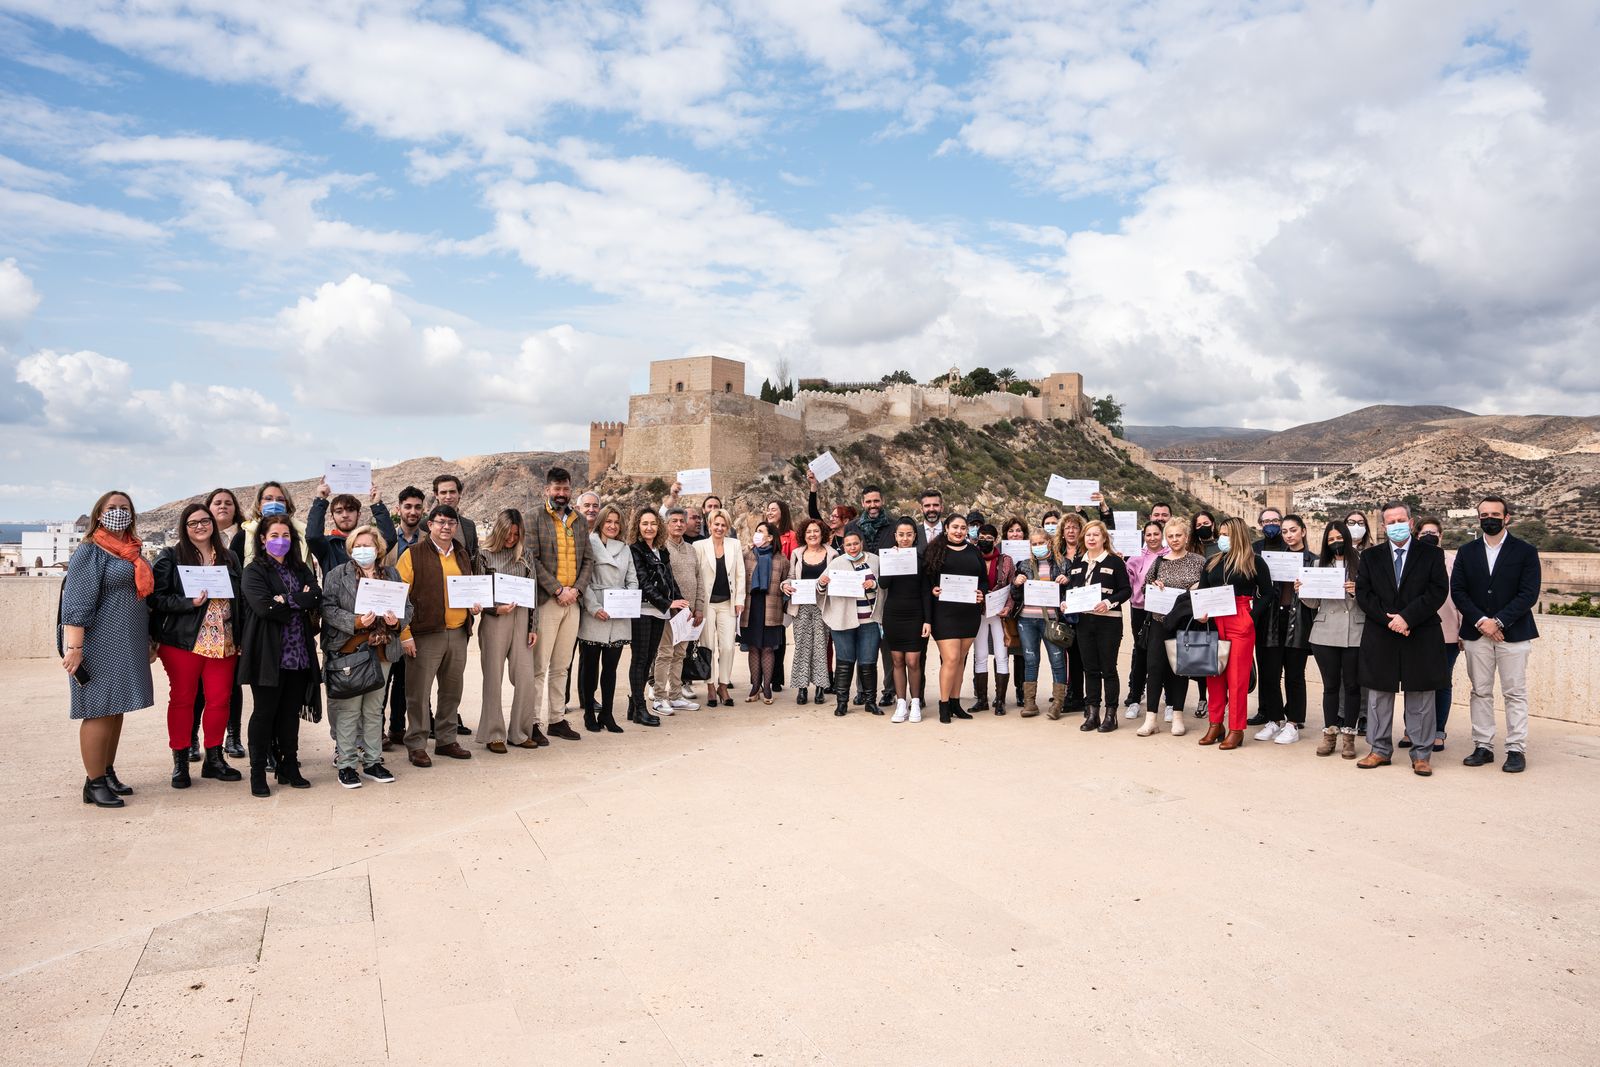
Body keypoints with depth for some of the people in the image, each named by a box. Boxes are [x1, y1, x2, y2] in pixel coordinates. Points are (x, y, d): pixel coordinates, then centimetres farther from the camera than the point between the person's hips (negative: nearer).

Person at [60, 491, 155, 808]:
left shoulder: (132, 553, 14)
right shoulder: (89, 552, -8)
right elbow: (76, 603, -15)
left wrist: (147, 642, 20)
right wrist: (75, 647, -22)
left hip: (127, 648, 8)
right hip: (100, 646, -7)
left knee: (116, 709, 12)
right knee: (100, 711, -4)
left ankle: (107, 773, 22)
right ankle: (94, 783, 3)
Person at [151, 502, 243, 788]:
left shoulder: (229, 558, 14)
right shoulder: (170, 557, 1)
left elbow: (239, 599, 16)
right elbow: (156, 597, -5)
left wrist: (240, 638, 9)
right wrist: (189, 602, -20)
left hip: (223, 643, 4)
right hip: (183, 642, -3)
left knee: (220, 700, 4)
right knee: (182, 699, 3)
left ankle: (213, 758, 18)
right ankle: (180, 761, 13)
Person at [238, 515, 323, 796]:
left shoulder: (301, 569, 14)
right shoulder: (254, 572, -1)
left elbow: (317, 597, -3)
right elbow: (264, 606, -17)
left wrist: (287, 600, -14)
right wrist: (301, 603, -8)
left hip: (298, 655, 5)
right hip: (268, 655, -4)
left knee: (291, 713, 11)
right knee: (264, 713, 2)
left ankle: (289, 768, 20)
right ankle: (258, 774, 11)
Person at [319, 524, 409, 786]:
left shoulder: (392, 575, 13)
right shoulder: (338, 575, 2)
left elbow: (407, 607, 12)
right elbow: (328, 608, -8)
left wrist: (397, 620, -9)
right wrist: (356, 622, -20)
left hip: (381, 652, 4)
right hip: (348, 651, -4)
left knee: (374, 709, 11)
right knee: (349, 709, -2)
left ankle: (372, 762, 19)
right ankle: (346, 764, 6)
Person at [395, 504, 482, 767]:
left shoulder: (462, 554, 14)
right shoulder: (413, 554, -5)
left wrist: (475, 605, 6)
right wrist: (405, 634, -13)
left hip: (458, 633, 6)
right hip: (425, 634, -5)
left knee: (452, 690, 13)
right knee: (419, 691, 0)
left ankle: (447, 740, 25)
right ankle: (416, 745, 10)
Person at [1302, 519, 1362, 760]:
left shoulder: (1360, 564, 1)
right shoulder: (1320, 564, 12)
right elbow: (1314, 603, 13)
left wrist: (1357, 593, -21)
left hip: (1354, 634, -3)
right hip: (1325, 634, 3)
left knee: (1352, 685, 4)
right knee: (1330, 684, 8)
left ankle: (1348, 735, 11)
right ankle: (1329, 733, 14)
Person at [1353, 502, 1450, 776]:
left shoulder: (1432, 554, 4)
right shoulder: (1370, 556, 9)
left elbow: (1438, 591, -7)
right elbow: (1363, 593, 1)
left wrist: (1407, 617, -16)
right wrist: (1388, 619, -13)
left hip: (1421, 638, -2)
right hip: (1380, 638, 2)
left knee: (1420, 699, 4)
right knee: (1379, 697, 8)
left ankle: (1421, 755, 12)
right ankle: (1380, 750, 18)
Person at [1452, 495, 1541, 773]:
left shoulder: (1525, 551, 1)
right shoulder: (1467, 552, 9)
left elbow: (1529, 594, -7)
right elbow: (1458, 591, 2)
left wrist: (1498, 621, -14)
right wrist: (1481, 621, -11)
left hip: (1513, 633, -2)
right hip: (1476, 633, 3)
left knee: (1515, 694, 0)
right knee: (1480, 692, 6)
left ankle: (1516, 750, 6)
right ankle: (1483, 747, 11)